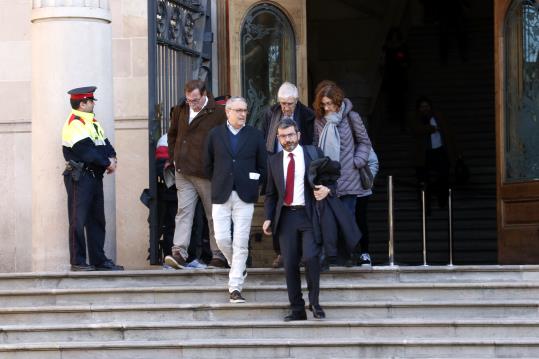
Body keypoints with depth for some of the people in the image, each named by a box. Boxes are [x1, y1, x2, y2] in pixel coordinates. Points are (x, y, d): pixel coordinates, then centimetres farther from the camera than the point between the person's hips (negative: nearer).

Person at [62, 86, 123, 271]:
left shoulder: (92, 122, 17)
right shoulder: (74, 124, -13)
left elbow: (104, 143, 15)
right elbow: (87, 152, -19)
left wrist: (112, 157, -5)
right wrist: (107, 164, -13)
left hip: (95, 176, 10)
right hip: (79, 177, -10)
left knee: (97, 220, 12)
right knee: (78, 221, -6)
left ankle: (99, 260, 18)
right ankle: (78, 261, -3)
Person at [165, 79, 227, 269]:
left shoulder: (218, 113, -8)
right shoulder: (180, 111, 9)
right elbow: (172, 134, 25)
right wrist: (174, 157, 17)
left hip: (207, 174, -4)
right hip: (183, 173, 4)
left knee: (214, 215, 3)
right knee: (184, 211, -3)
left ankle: (219, 256, 10)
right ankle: (179, 253, -9)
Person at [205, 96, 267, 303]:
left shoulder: (255, 135, 6)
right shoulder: (215, 135, 6)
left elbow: (263, 167, 11)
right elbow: (208, 164, 13)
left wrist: (253, 184, 4)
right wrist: (218, 183, 10)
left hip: (245, 195, -1)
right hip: (221, 195, 1)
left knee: (241, 243, -5)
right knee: (221, 238, -5)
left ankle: (235, 287, -2)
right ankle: (237, 267, 25)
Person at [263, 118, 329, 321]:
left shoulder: (314, 154, 4)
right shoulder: (274, 161, 13)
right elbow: (270, 193, 17)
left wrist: (326, 189, -14)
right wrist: (268, 218, 5)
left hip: (309, 215, -3)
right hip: (286, 217, 3)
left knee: (311, 258, -17)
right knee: (290, 264, 1)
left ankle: (314, 303, 1)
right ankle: (297, 310, 8)